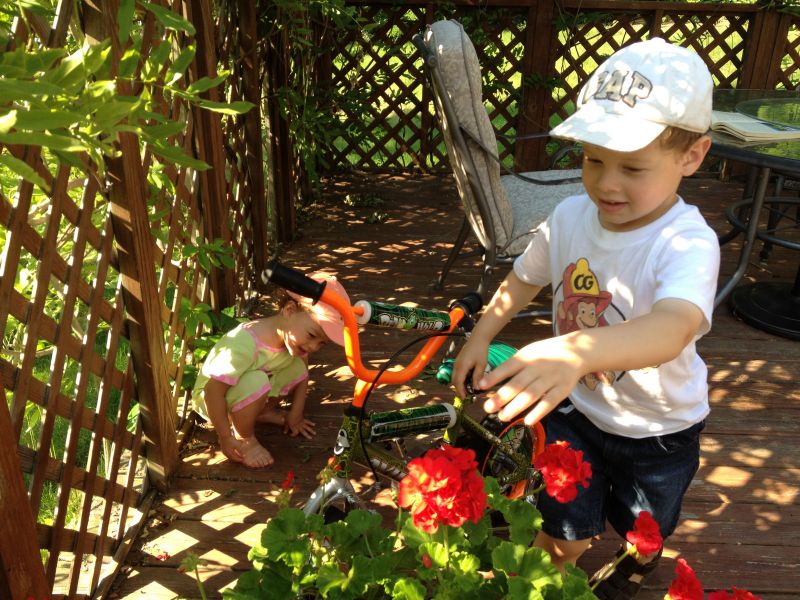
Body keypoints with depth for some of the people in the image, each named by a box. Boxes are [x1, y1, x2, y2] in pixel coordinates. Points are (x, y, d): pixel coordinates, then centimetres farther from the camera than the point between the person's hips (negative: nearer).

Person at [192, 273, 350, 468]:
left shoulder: (292, 335, -15)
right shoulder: (244, 344, -38)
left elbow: (302, 373, 4)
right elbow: (214, 391, -34)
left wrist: (295, 415, 3)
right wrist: (226, 438, -27)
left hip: (248, 393, 7)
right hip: (211, 399, -7)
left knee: (297, 367, -9)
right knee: (257, 382, -35)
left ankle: (264, 412, 10)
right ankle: (245, 439, -11)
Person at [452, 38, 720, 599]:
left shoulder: (688, 243, -31)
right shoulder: (571, 216, -15)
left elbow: (673, 328, -52)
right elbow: (523, 280, 5)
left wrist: (576, 351, -68)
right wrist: (479, 339, -1)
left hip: (659, 429, -2)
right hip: (575, 409, 2)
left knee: (643, 530, 25)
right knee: (563, 536, 7)